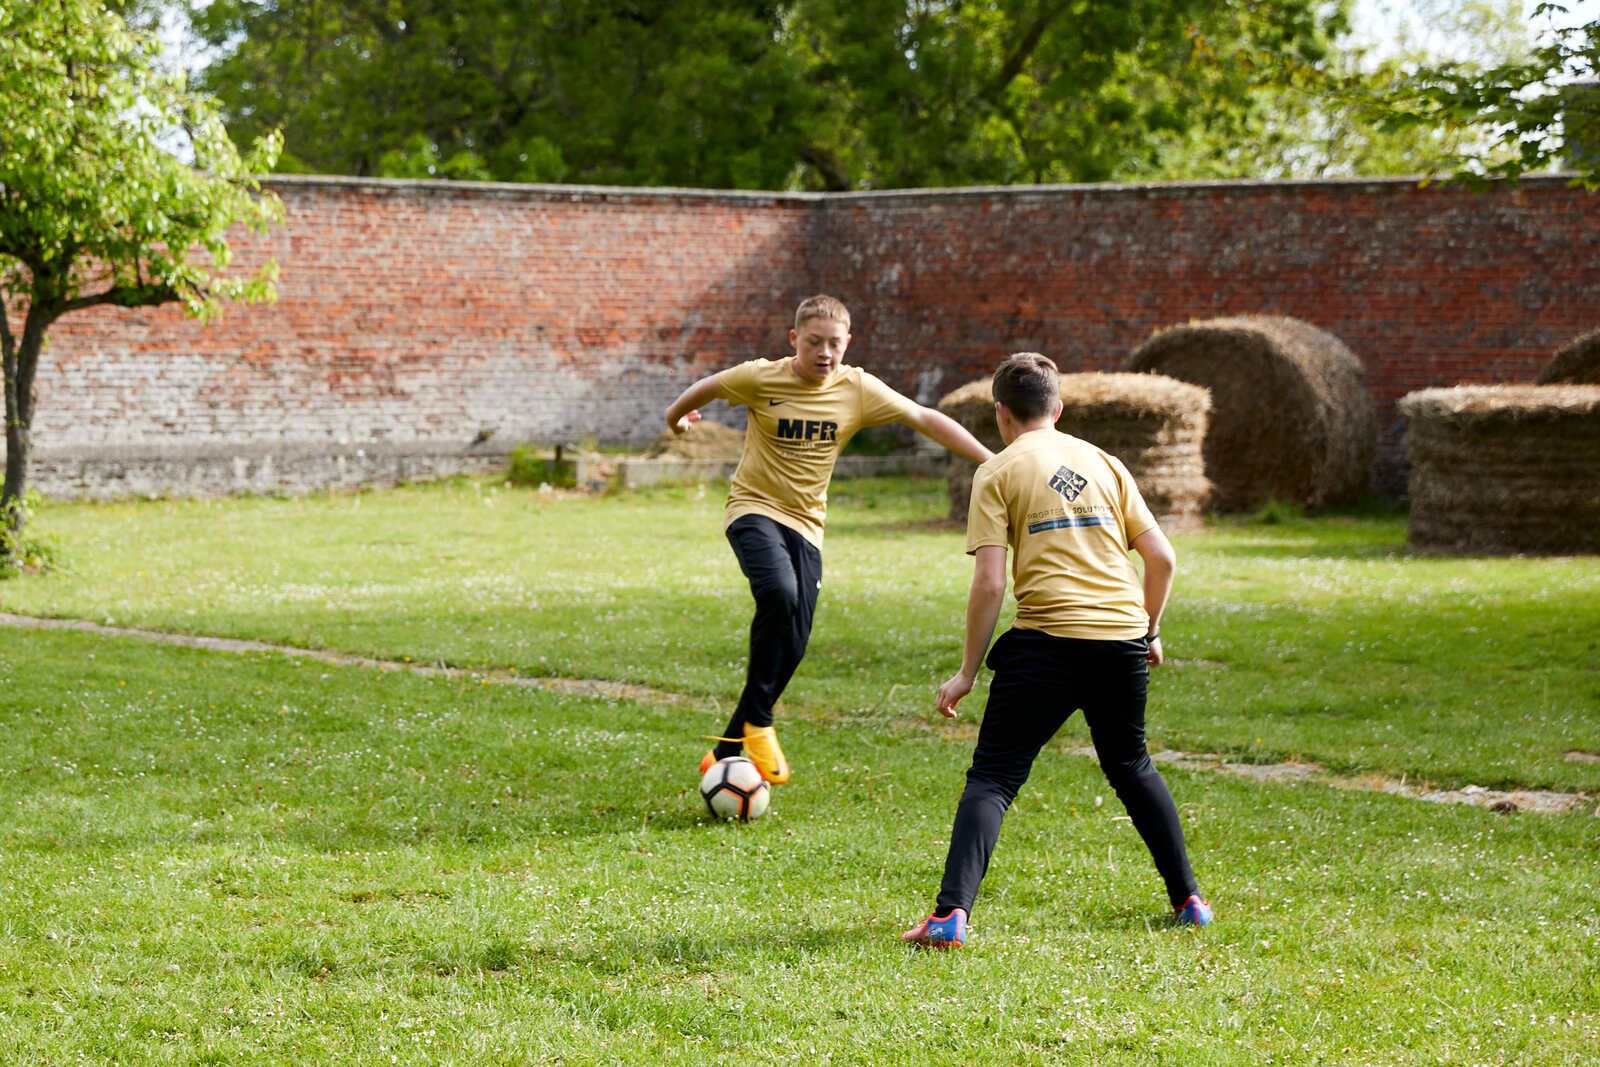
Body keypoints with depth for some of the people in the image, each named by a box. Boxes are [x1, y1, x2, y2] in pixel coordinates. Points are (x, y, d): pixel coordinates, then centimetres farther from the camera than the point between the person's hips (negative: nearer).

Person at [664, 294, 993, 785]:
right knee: (779, 593, -33)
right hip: (754, 508, -4)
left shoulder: (858, 389, -5)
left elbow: (926, 419, -3)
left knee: (793, 644, -5)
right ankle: (757, 720, -19)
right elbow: (705, 388, 8)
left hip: (806, 523, 4)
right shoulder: (761, 378, -11)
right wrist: (676, 418, 27)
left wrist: (992, 463, -6)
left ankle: (726, 754, 8)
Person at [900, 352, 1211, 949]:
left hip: (1047, 642, -4)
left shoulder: (997, 474, 3)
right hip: (1123, 639, 4)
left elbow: (989, 584, -6)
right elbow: (1161, 558, 12)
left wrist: (967, 672, 0)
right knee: (1131, 767, 25)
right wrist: (1149, 631, 27)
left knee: (991, 780, -1)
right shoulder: (1104, 463, 15)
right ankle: (1188, 899, 27)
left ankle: (950, 914, -16)